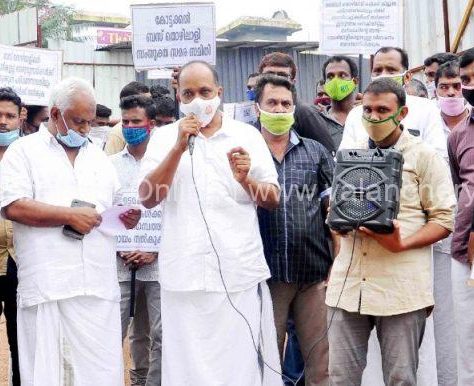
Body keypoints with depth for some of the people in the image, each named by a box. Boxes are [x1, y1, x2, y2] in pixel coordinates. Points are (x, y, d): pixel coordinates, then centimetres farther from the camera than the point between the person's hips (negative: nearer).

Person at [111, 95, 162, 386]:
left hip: (156, 262, -1)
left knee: (159, 335, 2)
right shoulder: (110, 164, 10)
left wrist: (155, 252, -7)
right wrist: (120, 250, -2)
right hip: (118, 261, 1)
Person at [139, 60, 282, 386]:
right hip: (184, 276, 1)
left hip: (240, 273, 0)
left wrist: (245, 180, -13)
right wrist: (179, 147, -12)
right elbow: (148, 198, -4)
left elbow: (273, 200, 8)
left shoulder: (247, 135, 7)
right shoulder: (165, 137, 7)